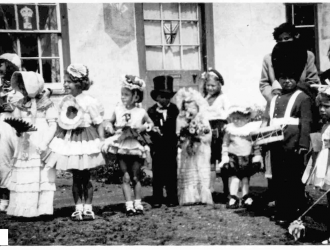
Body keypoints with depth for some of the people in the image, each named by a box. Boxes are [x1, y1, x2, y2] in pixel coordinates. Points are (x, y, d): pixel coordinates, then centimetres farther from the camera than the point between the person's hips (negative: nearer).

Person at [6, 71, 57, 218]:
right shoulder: (21, 104, 8)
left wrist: (44, 144, -15)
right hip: (25, 145, 4)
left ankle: (42, 209, 4)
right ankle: (22, 208, 8)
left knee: (42, 176, -2)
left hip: (41, 146, -4)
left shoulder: (46, 104, -4)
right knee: (22, 177, 2)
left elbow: (53, 125, -6)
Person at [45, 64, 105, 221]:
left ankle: (88, 208, 14)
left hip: (85, 140, -4)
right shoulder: (64, 102, 6)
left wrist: (102, 142, -12)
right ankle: (78, 208, 14)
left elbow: (99, 124, -7)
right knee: (76, 177, 7)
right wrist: (57, 139, 8)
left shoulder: (89, 102, -10)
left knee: (85, 177, 3)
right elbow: (61, 124, 12)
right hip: (69, 140, 4)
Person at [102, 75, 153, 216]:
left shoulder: (141, 112, -3)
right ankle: (129, 205, 2)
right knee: (126, 177, -1)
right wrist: (111, 129, -7)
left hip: (136, 147, -1)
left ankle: (138, 204, 16)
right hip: (121, 147, 1)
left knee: (135, 177, 6)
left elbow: (150, 123, 11)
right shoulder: (118, 110, 0)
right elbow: (110, 122, 14)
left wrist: (144, 127, -9)